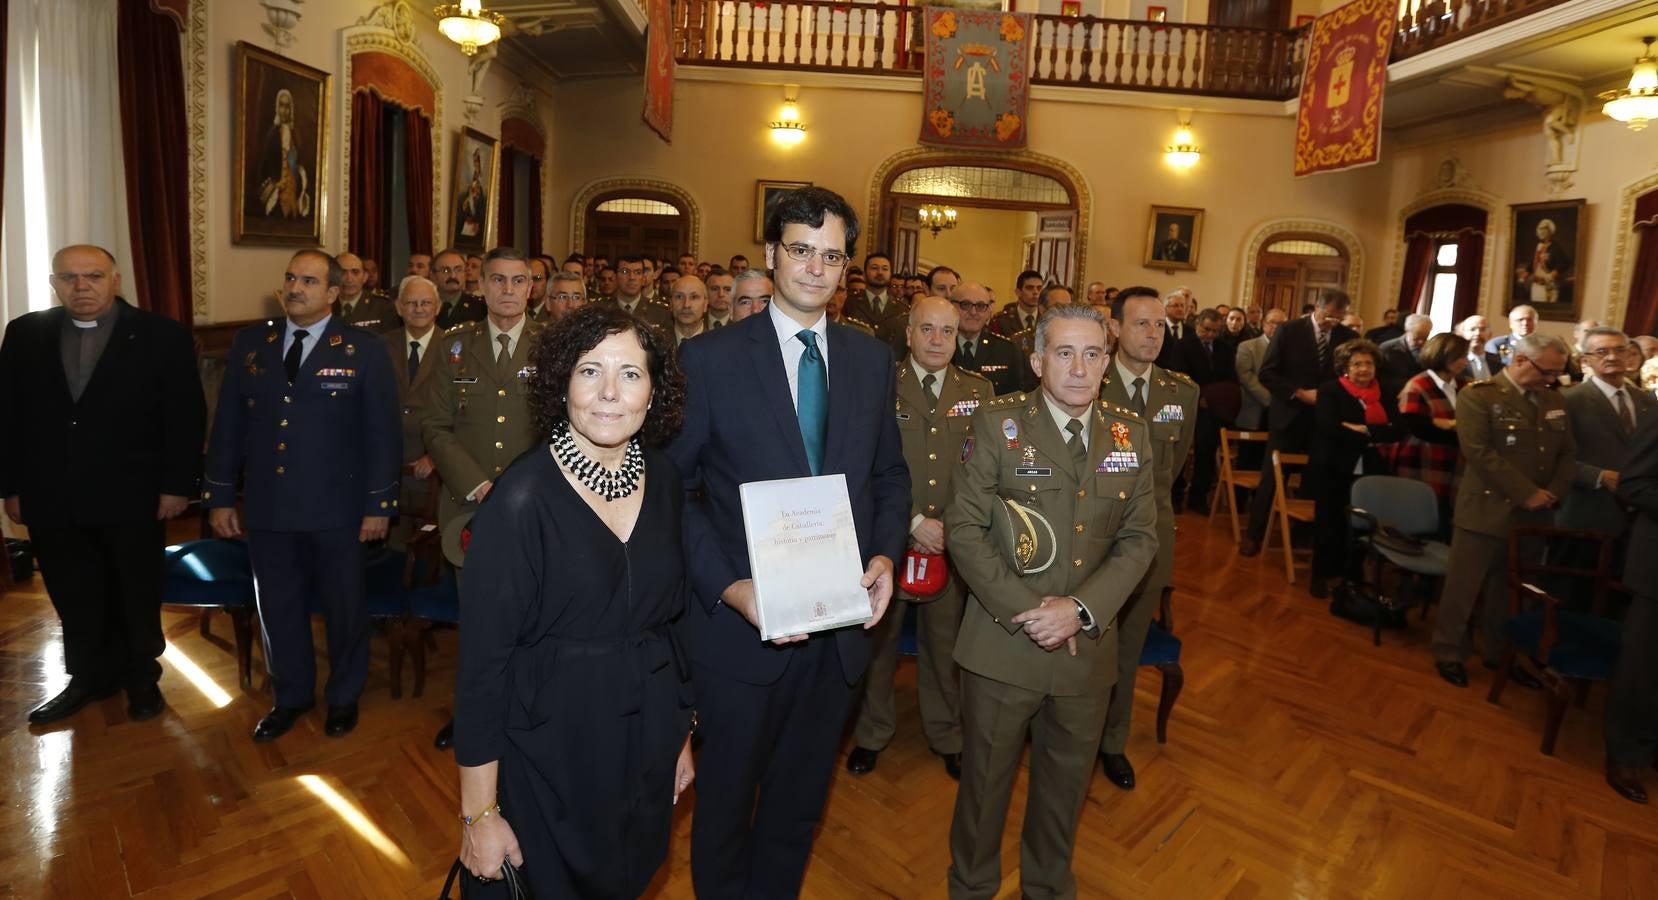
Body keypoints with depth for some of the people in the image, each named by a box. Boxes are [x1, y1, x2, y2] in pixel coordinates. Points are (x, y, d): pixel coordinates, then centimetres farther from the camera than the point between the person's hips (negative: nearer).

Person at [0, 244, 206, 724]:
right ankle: (90, 677, 30)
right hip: (51, 499, 3)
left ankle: (141, 678, 29)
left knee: (137, 596, 11)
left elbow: (186, 416, -7)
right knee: (76, 600, 13)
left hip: (132, 497, -3)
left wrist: (177, 485, -11)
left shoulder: (163, 335, -6)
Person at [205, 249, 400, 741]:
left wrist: (379, 503, -8)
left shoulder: (364, 349, -6)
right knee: (278, 608, 15)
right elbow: (228, 423, 8)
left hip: (336, 511, -3)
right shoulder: (250, 343, 5)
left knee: (343, 608, 12)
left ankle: (343, 696, 33)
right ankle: (291, 695, 36)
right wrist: (220, 496, 6)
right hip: (266, 509, 3)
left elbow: (382, 432, -7)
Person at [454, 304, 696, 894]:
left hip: (648, 740, 5)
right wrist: (479, 814, -12)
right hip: (551, 751, -5)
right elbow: (482, 659, -16)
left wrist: (681, 734, 12)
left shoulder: (663, 479, -4)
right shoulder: (523, 497, -20)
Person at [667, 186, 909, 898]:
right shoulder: (709, 358, -9)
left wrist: (885, 555, -8)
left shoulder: (873, 361, 3)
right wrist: (728, 587, -19)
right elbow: (676, 487, -9)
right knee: (727, 793, 20)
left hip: (842, 620, 4)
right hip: (741, 621, -3)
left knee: (802, 795, 23)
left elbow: (889, 474, 9)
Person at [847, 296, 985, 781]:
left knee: (944, 644, 15)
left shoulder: (980, 391, 4)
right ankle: (872, 732, 35)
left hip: (953, 542, 2)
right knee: (877, 640, 14)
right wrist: (912, 522, -15)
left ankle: (947, 735, 37)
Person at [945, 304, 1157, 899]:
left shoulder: (1131, 434, 3)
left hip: (1087, 646, 3)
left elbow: (1140, 537, 0)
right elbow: (964, 527, -10)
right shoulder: (998, 424, -8)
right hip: (1004, 643, -3)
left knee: (1066, 785, 21)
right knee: (986, 781, 15)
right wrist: (1023, 610, -17)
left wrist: (1081, 608, -14)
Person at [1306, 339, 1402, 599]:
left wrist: (1363, 429, -19)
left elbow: (1397, 430, -5)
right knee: (1329, 523, 4)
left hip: (1370, 471, 3)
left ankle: (1352, 574, 20)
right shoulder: (1330, 390, -5)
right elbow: (1330, 428, -19)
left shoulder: (1384, 394, 8)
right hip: (1332, 469, -3)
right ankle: (1321, 575, 18)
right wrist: (1372, 439, -12)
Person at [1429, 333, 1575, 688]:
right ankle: (1448, 652, 15)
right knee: (1463, 587, 3)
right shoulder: (1478, 395, -10)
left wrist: (1553, 492, -4)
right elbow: (1480, 453, -18)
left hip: (1532, 514, 6)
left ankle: (1499, 652, 29)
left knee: (1510, 591, 15)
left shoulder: (1554, 400, 13)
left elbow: (1568, 453, 13)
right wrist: (1527, 494, -17)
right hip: (1486, 510, -6)